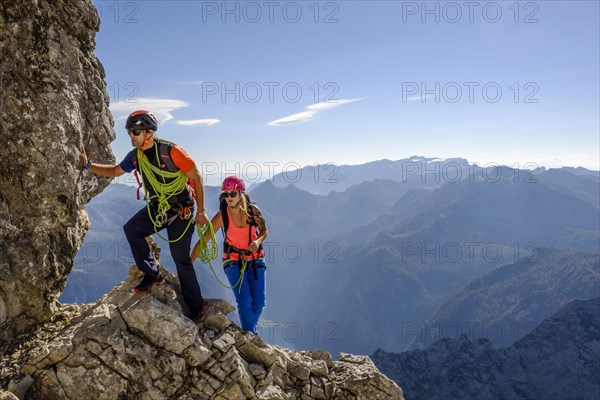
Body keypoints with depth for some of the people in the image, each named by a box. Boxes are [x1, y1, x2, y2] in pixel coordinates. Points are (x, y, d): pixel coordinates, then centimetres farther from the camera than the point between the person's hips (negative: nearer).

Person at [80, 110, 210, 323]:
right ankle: (152, 275, 3)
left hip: (181, 210, -6)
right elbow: (115, 171, 16)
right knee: (131, 229, -13)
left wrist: (201, 212, -17)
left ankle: (197, 307, 11)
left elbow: (196, 177, -17)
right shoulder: (135, 156, -1)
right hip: (157, 207, 7)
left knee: (181, 259, -4)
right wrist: (88, 165, 0)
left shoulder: (170, 151, -22)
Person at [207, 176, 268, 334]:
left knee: (259, 302, 4)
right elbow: (204, 239, -17)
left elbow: (264, 230, 0)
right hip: (233, 261, -2)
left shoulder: (253, 210, -15)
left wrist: (258, 241, -22)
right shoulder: (222, 216, -19)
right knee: (245, 302, -11)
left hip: (255, 259, 2)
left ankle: (249, 330, 31)